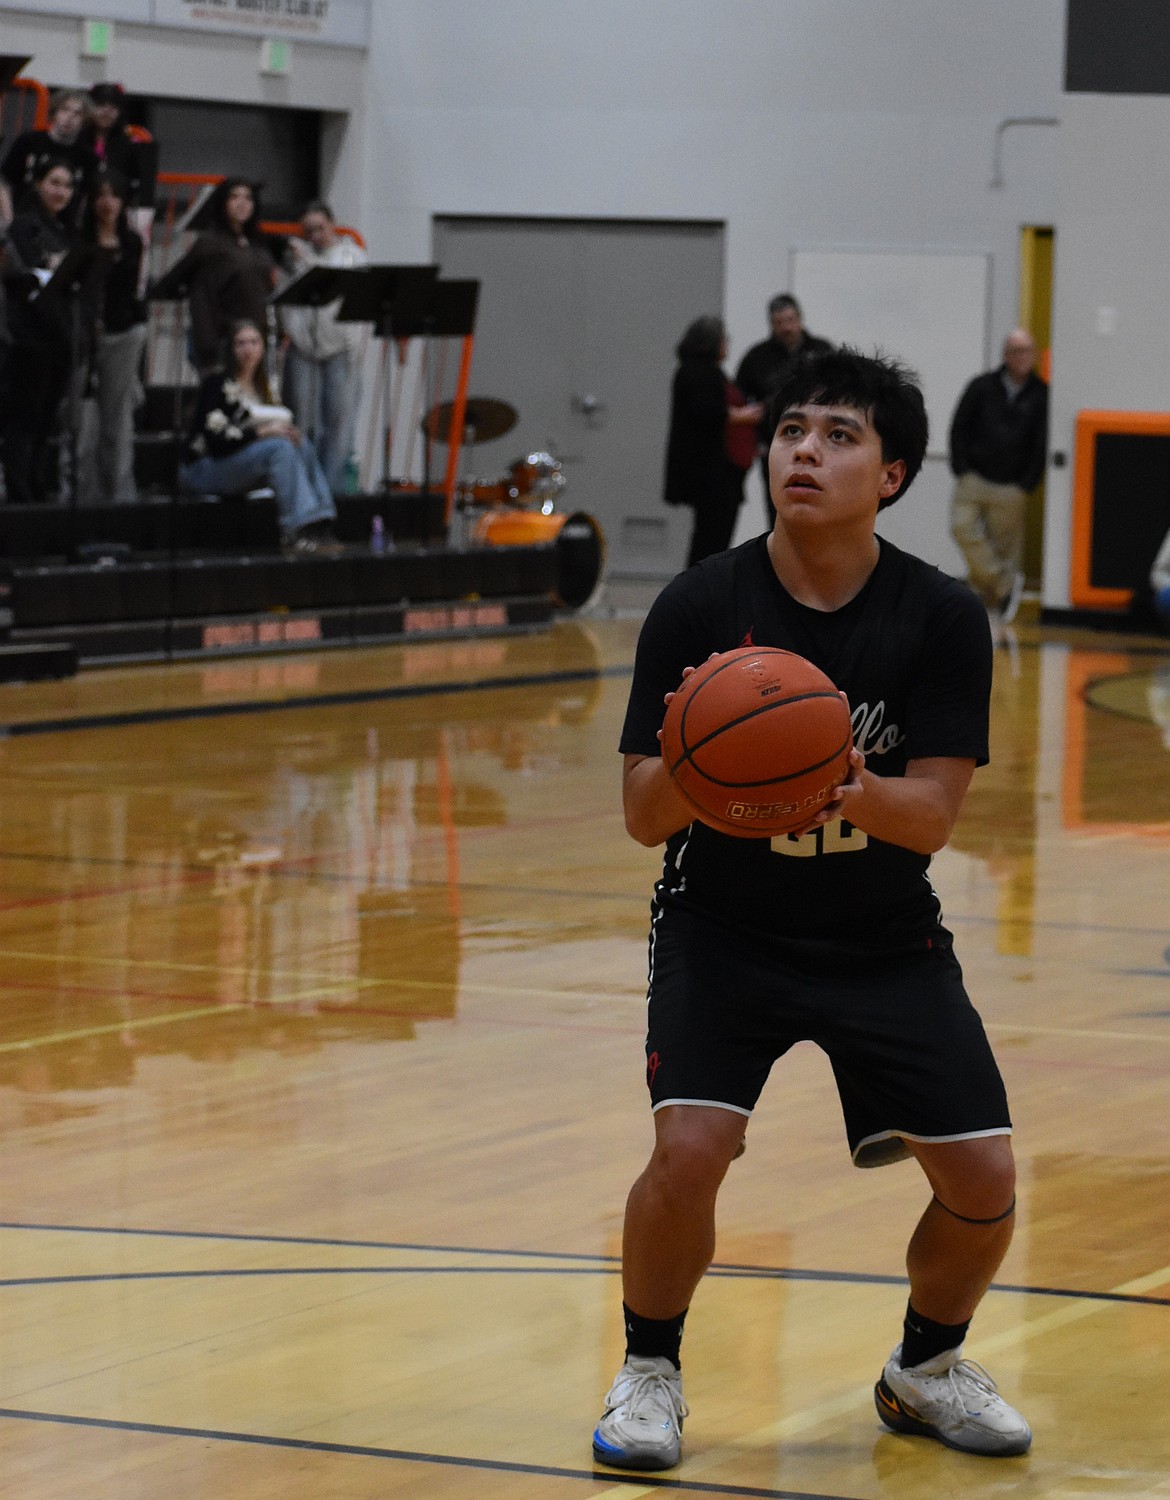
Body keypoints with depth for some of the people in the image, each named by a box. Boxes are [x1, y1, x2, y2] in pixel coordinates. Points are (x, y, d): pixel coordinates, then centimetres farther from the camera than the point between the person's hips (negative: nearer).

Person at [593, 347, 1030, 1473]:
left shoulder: (942, 618, -10)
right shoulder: (700, 607, -13)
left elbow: (932, 816, -14)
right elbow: (644, 817, -12)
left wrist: (853, 793, -36)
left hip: (885, 942, 2)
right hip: (726, 928, -2)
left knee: (983, 1180, -7)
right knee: (690, 1148, -23)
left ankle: (925, 1368, 23)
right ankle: (649, 1371, 3)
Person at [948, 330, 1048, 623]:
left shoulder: (1041, 396, 1)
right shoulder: (982, 387, 3)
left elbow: (1042, 445, 2)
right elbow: (959, 428, 7)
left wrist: (1025, 485, -3)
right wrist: (962, 470, -2)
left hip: (1010, 488, -1)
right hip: (974, 478, 1)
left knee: (1003, 543, 0)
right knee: (963, 526, -18)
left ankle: (990, 598, 13)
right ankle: (1004, 584, -11)